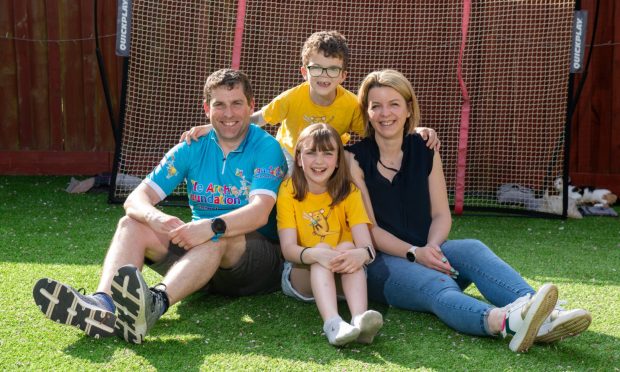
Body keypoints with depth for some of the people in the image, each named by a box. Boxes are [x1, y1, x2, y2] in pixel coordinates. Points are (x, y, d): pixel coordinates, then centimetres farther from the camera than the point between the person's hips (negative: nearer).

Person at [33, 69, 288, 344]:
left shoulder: (266, 148, -7)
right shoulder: (192, 148, 5)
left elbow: (260, 212, -23)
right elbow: (135, 199, -4)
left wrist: (213, 227, -41)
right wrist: (155, 218, -28)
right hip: (199, 250, 5)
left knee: (218, 237, -37)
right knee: (131, 224, -15)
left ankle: (155, 304, -61)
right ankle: (104, 304, -42)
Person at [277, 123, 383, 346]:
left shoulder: (349, 192, -4)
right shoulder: (288, 191, -7)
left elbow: (366, 244, -17)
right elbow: (288, 248, -19)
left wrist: (362, 254, -42)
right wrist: (316, 254, -41)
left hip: (341, 276, 2)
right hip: (301, 274, -1)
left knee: (348, 247, -27)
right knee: (321, 248, -30)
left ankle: (360, 319, -49)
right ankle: (333, 324, -52)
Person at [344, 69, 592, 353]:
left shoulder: (425, 150, 11)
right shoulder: (355, 157, -2)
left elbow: (441, 215, 7)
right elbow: (368, 227, -7)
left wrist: (431, 248, -15)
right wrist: (414, 254, -22)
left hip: (426, 250, 4)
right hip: (379, 261, -4)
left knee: (472, 249, -29)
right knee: (437, 286, -35)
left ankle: (544, 318, -51)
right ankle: (502, 321, -66)